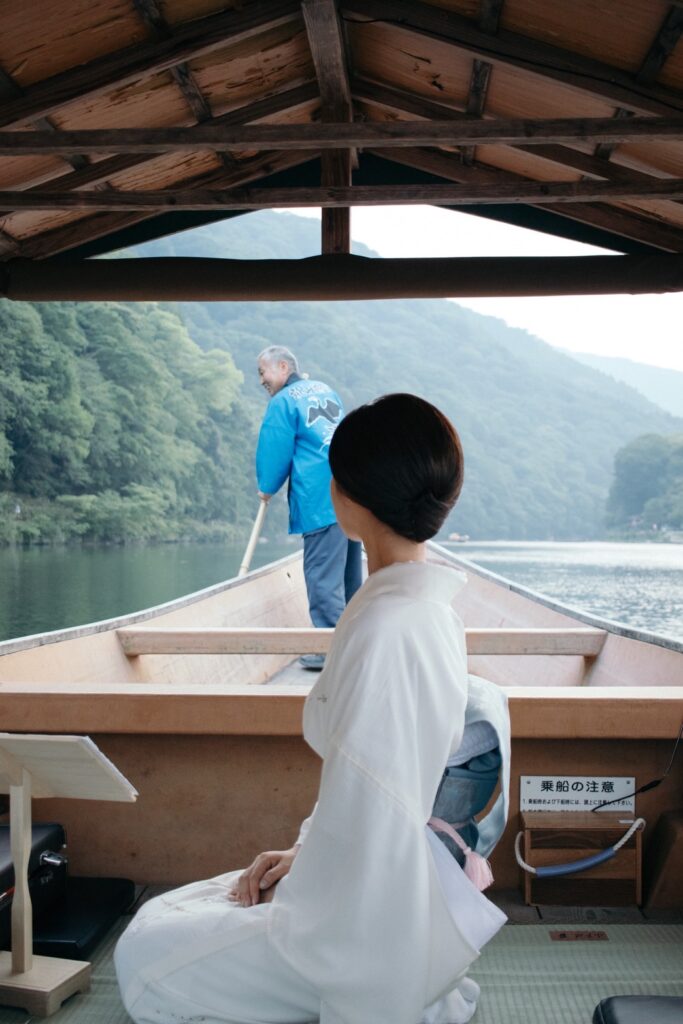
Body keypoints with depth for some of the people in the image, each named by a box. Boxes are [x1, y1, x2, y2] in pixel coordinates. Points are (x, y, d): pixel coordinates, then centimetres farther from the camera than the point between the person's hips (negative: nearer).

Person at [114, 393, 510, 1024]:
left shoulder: (386, 628, -29)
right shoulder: (429, 605, 3)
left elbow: (369, 810, -27)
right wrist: (304, 850, 9)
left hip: (372, 922, -9)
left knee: (146, 964, 1)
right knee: (159, 919, 17)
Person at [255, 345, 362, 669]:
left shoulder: (283, 402, -4)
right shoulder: (325, 390, 19)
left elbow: (275, 452, -4)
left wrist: (267, 488, 14)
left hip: (321, 499, -8)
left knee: (322, 576, -5)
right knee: (348, 573, 14)